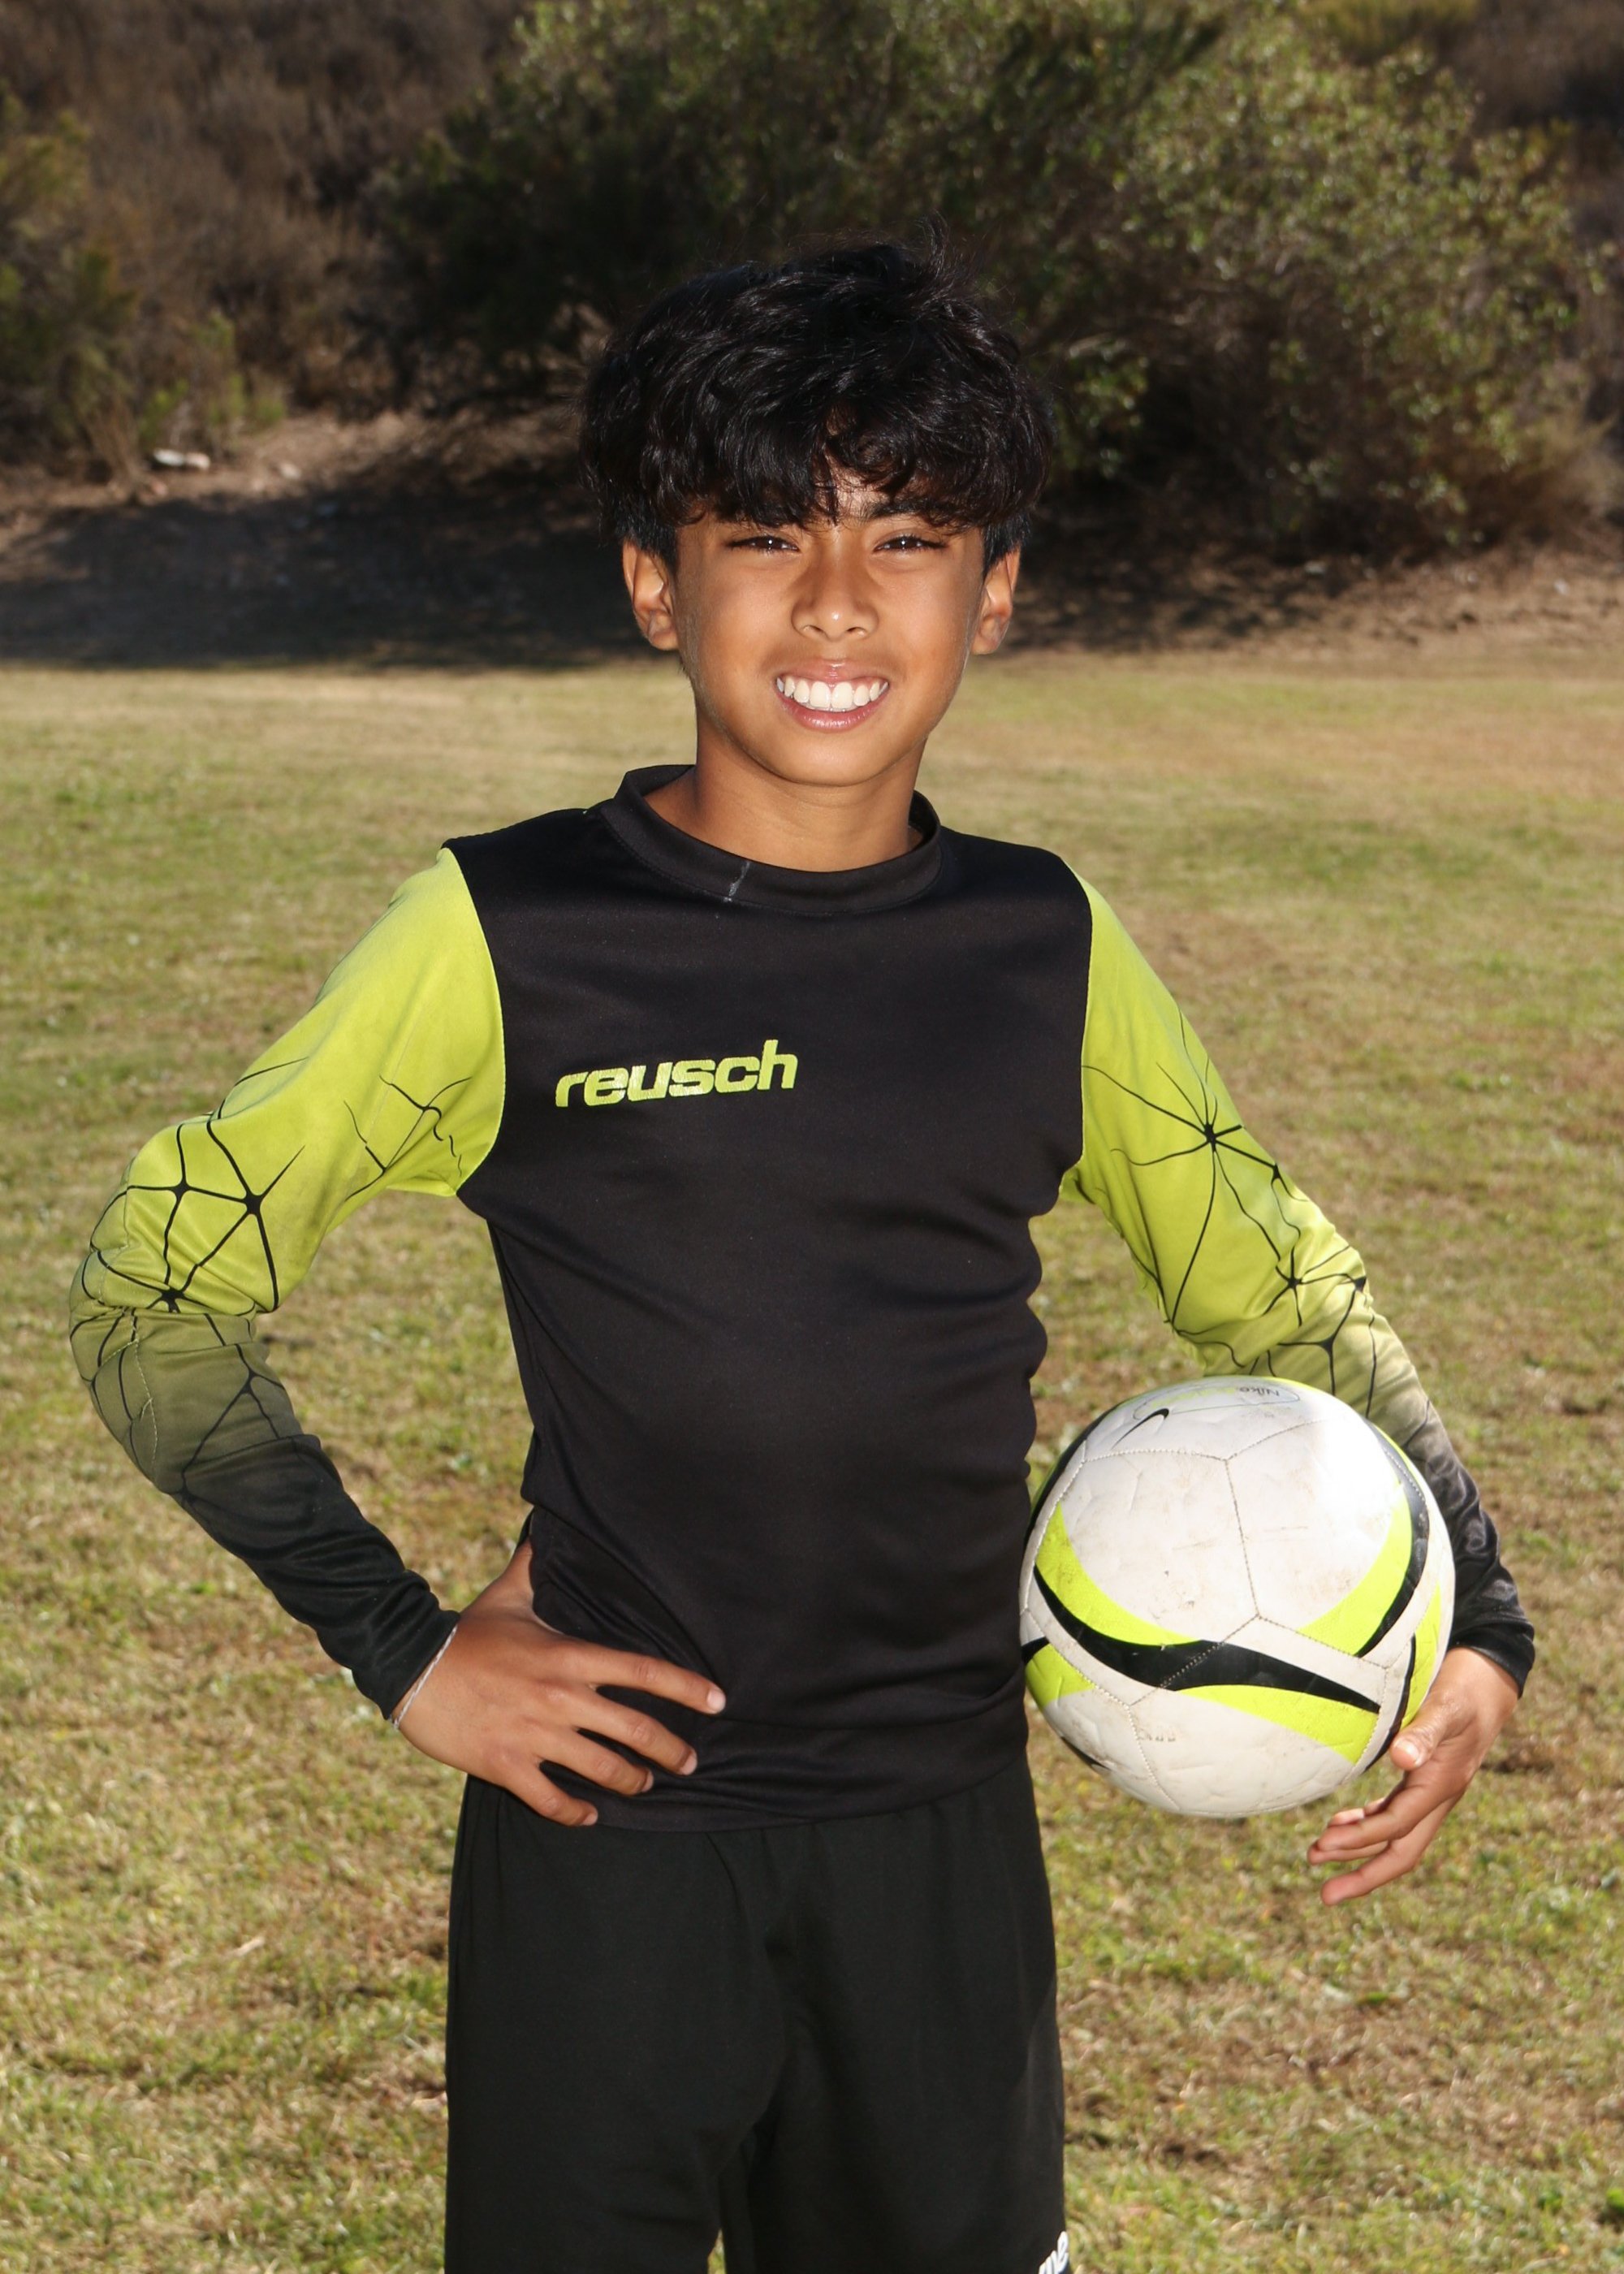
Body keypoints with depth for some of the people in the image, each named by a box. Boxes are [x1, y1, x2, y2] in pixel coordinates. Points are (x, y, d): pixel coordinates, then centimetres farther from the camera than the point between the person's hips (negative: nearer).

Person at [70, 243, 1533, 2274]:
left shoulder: (1044, 951, 2)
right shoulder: (511, 939, -9)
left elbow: (1277, 1289, 14)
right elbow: (157, 1289, -4)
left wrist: (1470, 1618, 1)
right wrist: (402, 1649, -8)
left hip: (944, 1838, 3)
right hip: (610, 1825, -3)